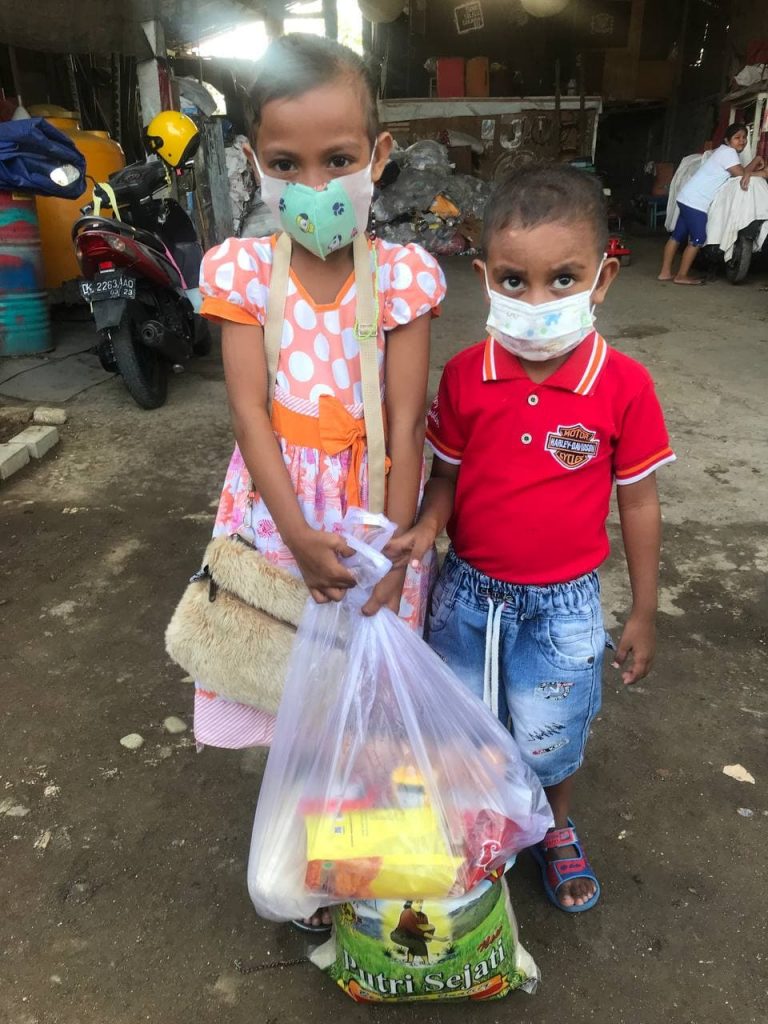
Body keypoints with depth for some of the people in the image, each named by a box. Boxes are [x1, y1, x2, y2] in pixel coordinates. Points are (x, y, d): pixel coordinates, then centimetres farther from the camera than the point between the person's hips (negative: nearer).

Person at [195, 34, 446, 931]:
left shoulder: (403, 276, -7)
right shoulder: (241, 270, -5)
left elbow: (405, 422, -8)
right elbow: (250, 412, -10)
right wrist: (299, 536, -19)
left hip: (374, 503, 0)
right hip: (277, 509, 1)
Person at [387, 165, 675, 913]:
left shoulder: (624, 386, -16)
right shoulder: (464, 375, -12)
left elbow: (638, 503, -7)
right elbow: (446, 474, -2)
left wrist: (643, 614, 0)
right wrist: (424, 529, -23)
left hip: (563, 604, -1)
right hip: (467, 591, 2)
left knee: (550, 742, 16)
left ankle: (557, 831, 51)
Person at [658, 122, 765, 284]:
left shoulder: (726, 152, 21)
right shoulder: (728, 152, -10)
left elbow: (742, 172, 18)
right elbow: (742, 175, -12)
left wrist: (756, 160, 5)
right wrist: (761, 174, 1)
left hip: (688, 198, 10)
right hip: (696, 202, -10)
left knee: (678, 236, 10)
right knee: (697, 239, -5)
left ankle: (665, 272, 14)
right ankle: (682, 276, 2)